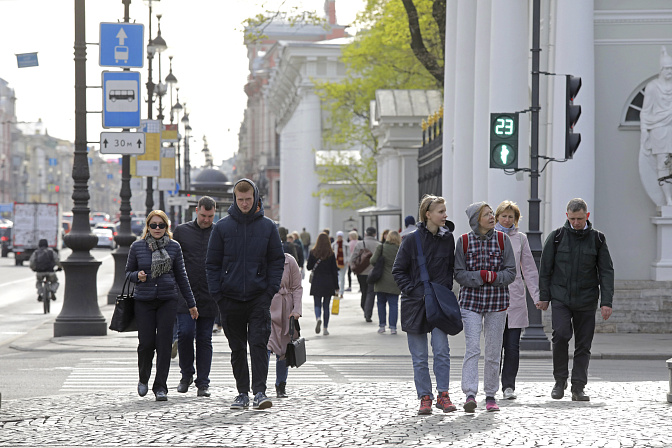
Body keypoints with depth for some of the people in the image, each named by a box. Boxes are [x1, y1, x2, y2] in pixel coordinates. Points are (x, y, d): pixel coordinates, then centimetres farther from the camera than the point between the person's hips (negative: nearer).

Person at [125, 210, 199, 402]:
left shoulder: (174, 247, 5)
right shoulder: (137, 247, 3)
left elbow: (181, 276, 11)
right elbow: (128, 272, 13)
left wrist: (191, 303, 12)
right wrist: (137, 276, -11)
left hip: (168, 300, 0)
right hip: (144, 301, 0)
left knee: (164, 344, -4)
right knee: (146, 343, -3)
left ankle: (160, 387, 5)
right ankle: (143, 378, 25)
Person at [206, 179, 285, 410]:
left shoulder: (267, 226, 4)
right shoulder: (222, 227, 3)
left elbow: (277, 260, 7)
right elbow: (212, 263, 6)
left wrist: (271, 289, -4)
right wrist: (217, 293, -3)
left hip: (259, 297, -1)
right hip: (230, 298, 1)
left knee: (259, 343, -10)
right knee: (237, 348, 7)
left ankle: (260, 391, -9)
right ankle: (242, 393, 14)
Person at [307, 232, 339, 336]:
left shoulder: (313, 252, -4)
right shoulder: (331, 254, -3)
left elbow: (309, 267, 0)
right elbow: (334, 270, -1)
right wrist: (336, 286, 4)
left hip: (316, 282, 0)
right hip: (328, 283, 0)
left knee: (317, 304, 6)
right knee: (326, 305, 8)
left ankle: (318, 318, -25)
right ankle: (325, 328, 8)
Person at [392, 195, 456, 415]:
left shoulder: (448, 238, 4)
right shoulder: (412, 240, -6)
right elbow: (398, 271, -2)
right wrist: (415, 292, -12)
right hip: (415, 304, -2)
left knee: (442, 351, -9)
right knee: (419, 357, 3)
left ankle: (443, 395, 1)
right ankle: (425, 397, 11)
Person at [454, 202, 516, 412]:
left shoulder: (502, 240, 3)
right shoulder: (464, 241, 0)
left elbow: (511, 272, 0)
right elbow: (459, 274, -3)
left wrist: (494, 277, -19)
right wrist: (481, 276, -18)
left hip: (497, 301, 2)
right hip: (471, 301, -2)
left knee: (493, 352, 5)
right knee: (472, 348, -13)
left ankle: (490, 395, 16)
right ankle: (470, 395, -18)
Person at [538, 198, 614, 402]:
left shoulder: (597, 239, 4)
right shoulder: (557, 237, 3)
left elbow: (606, 272, 4)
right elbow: (545, 268, 8)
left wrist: (606, 302, -3)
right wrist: (544, 296, 4)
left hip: (586, 300, 1)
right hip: (560, 298, -1)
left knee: (583, 345, 1)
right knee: (561, 335, -19)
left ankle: (578, 388, 7)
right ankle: (560, 381, -3)